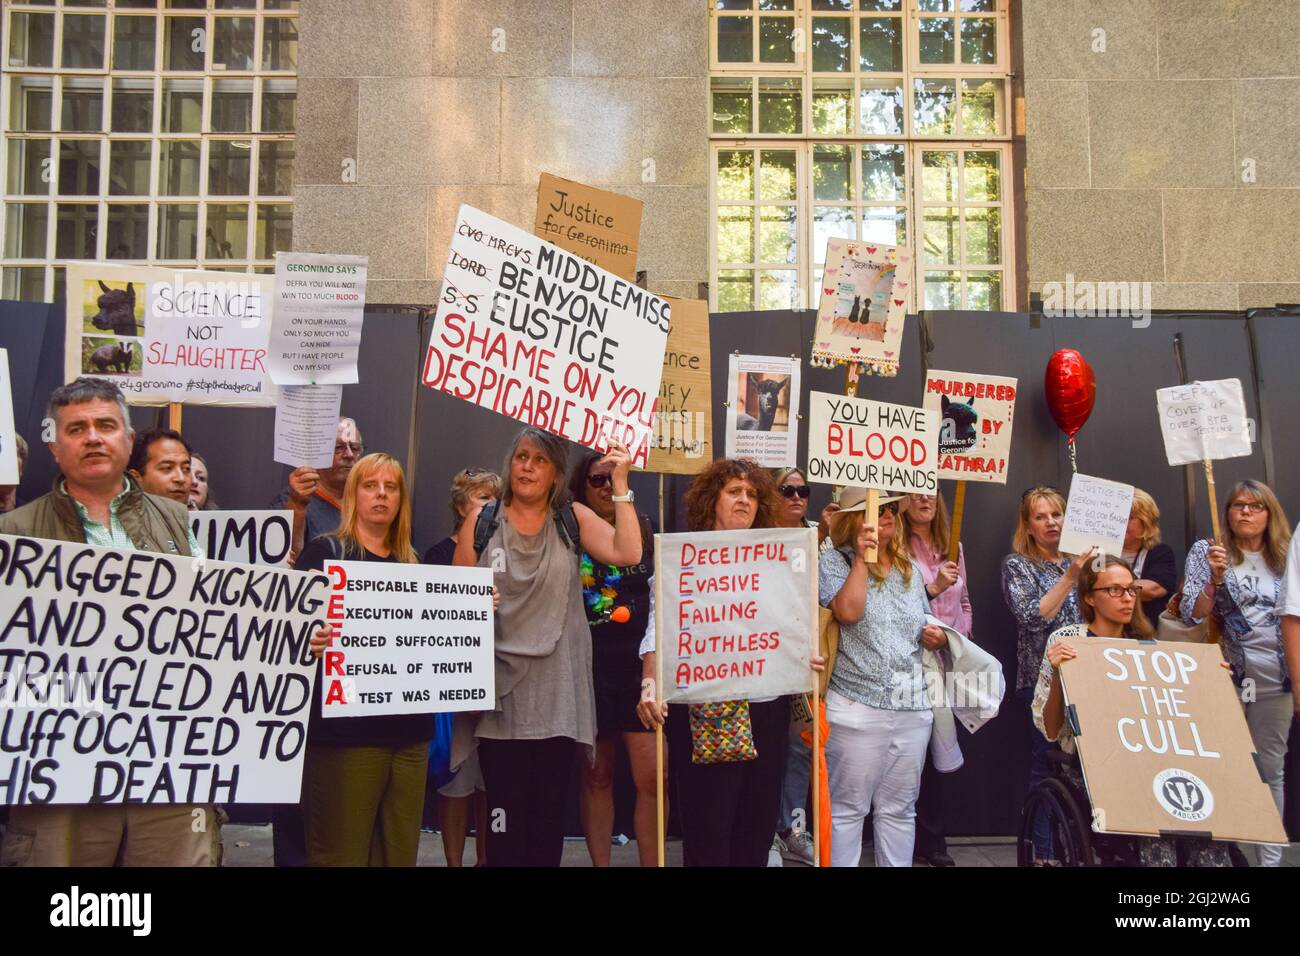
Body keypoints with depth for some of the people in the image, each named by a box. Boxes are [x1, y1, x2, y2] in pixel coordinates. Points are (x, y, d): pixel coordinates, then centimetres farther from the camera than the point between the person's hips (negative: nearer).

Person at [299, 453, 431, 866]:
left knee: (399, 852, 12)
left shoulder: (411, 562, 14)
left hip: (409, 729, 5)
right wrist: (309, 639, -30)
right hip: (345, 729, -5)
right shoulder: (325, 550, -1)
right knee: (341, 853, 1)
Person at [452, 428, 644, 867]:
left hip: (558, 690, 1)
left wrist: (620, 483, -13)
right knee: (505, 810, 2)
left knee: (550, 810, 8)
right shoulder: (482, 519, 4)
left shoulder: (574, 518, 3)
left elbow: (628, 553, -13)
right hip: (501, 686, 0)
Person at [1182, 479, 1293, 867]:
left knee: (1271, 768, 9)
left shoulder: (1285, 558, 8)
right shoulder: (1206, 551, 0)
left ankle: (1270, 856, 19)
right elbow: (1192, 616, -6)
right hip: (1224, 672, -3)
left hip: (1275, 676, 3)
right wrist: (1215, 578, -20)